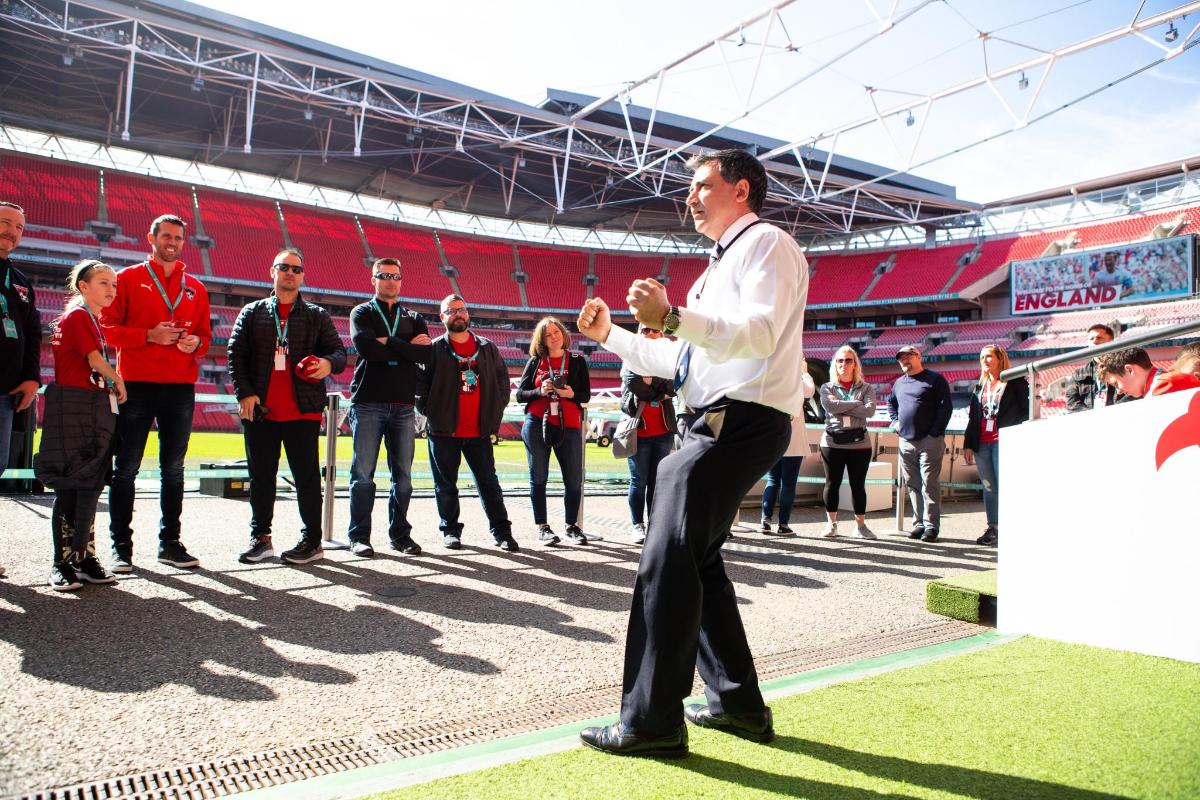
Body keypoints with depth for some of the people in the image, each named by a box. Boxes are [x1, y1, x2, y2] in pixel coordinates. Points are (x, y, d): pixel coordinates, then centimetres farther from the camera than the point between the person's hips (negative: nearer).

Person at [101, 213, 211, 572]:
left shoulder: (195, 288, 15)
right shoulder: (128, 278, 6)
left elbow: (205, 335, 16)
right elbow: (107, 327, -1)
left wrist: (196, 343, -7)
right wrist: (149, 335, -15)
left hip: (180, 386, 3)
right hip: (136, 384, -3)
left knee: (173, 468, 7)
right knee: (126, 468, 0)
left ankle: (170, 543, 14)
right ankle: (121, 545, 7)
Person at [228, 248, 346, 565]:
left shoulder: (317, 316, 12)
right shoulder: (253, 312, 13)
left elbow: (339, 352, 7)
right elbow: (236, 354, 7)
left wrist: (329, 363, -17)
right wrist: (244, 392, -6)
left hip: (303, 411, -1)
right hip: (260, 410, 2)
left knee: (307, 476, 1)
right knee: (261, 476, 9)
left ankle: (312, 540, 10)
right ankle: (260, 537, 20)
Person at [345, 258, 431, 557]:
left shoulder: (413, 318, 17)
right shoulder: (362, 313, 9)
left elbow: (426, 353, -2)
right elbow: (365, 346, -12)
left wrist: (388, 343, -7)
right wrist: (407, 347, -6)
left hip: (403, 405, 3)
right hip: (368, 402, -3)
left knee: (403, 474, 5)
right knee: (363, 474, -2)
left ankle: (400, 534, 14)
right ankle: (359, 536, 6)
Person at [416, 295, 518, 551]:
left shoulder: (488, 348, 9)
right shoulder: (434, 349, 1)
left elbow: (502, 380, 12)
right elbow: (420, 384, -1)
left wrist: (495, 414, 5)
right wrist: (430, 412, -7)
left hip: (479, 431, 2)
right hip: (444, 431, -1)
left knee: (489, 481, 5)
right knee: (446, 484, 6)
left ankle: (502, 531, 10)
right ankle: (450, 530, 18)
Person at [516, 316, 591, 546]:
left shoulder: (578, 361, 9)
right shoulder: (535, 362, 10)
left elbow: (586, 395, 6)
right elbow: (520, 394, 7)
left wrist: (571, 393, -15)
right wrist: (540, 391, -11)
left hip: (568, 426, 0)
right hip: (537, 424, 0)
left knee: (574, 479, -1)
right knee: (538, 477, 3)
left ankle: (572, 526, 15)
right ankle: (542, 527, 13)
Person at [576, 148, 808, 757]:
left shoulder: (765, 243, -3)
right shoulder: (721, 265, 27)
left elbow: (760, 333, -21)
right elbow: (677, 359, 26)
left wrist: (673, 317, -32)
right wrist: (610, 335, 19)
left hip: (741, 420, -11)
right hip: (712, 424, 11)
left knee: (669, 562, -13)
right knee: (696, 559, 14)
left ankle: (652, 721, -6)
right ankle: (737, 702, 24)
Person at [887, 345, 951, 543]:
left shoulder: (935, 379, -1)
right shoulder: (899, 383, 18)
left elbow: (945, 406, -7)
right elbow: (891, 404, 33)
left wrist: (935, 432, -13)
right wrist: (895, 421, 16)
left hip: (929, 441, -6)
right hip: (906, 441, 6)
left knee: (930, 483, -7)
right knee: (913, 484, 7)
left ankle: (931, 526, -3)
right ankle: (919, 523, 13)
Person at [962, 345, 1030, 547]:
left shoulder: (1016, 382, 2)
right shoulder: (980, 386, 19)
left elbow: (1026, 411, -2)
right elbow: (972, 417, 18)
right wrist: (968, 444, 12)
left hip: (1004, 442, -5)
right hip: (982, 444, 6)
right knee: (989, 488, 8)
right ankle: (992, 529, 14)